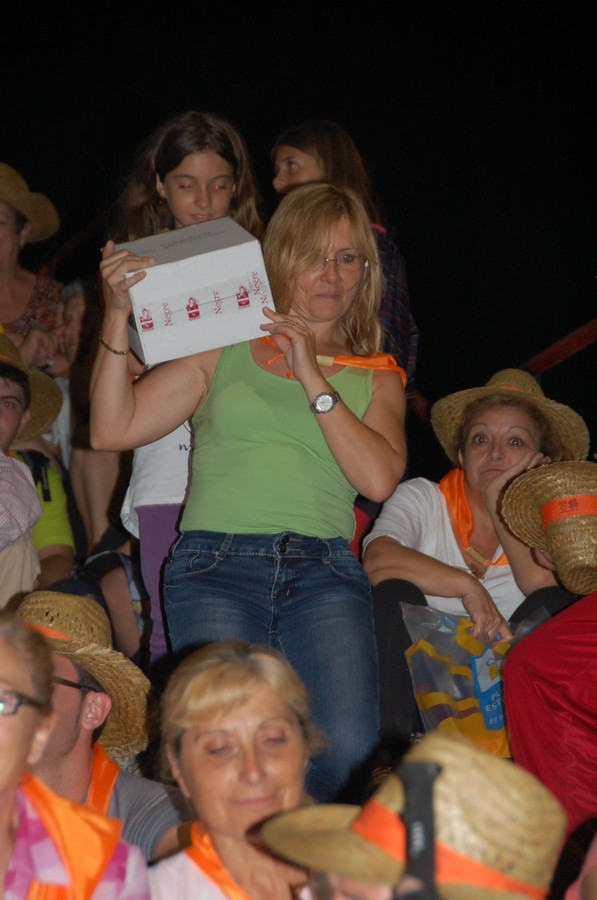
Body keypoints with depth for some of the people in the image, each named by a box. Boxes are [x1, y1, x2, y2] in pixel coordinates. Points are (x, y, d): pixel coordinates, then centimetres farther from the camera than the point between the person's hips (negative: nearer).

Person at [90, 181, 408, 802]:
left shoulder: (376, 377, 21)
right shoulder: (224, 349, 16)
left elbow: (379, 479, 1)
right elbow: (113, 429, 7)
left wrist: (313, 379, -1)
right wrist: (117, 315, -2)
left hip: (324, 571, 1)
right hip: (216, 564, -1)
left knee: (349, 751, -22)